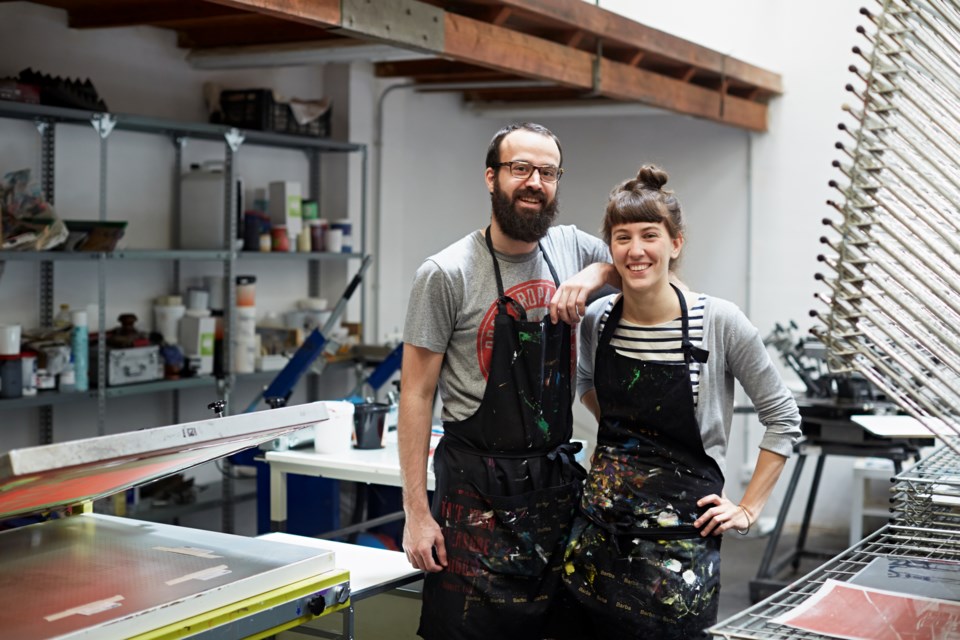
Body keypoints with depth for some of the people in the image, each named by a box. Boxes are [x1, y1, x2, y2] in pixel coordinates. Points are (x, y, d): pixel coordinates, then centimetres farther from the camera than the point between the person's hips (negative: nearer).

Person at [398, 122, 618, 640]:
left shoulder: (571, 248, 5)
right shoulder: (446, 274, -10)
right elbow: (416, 395, -8)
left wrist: (596, 274, -6)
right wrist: (416, 512, -11)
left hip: (557, 481, 5)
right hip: (477, 490, -5)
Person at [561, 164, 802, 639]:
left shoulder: (719, 322, -12)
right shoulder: (596, 320, -1)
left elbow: (783, 418, -3)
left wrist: (749, 509, -3)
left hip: (680, 529, -4)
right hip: (599, 524, 4)